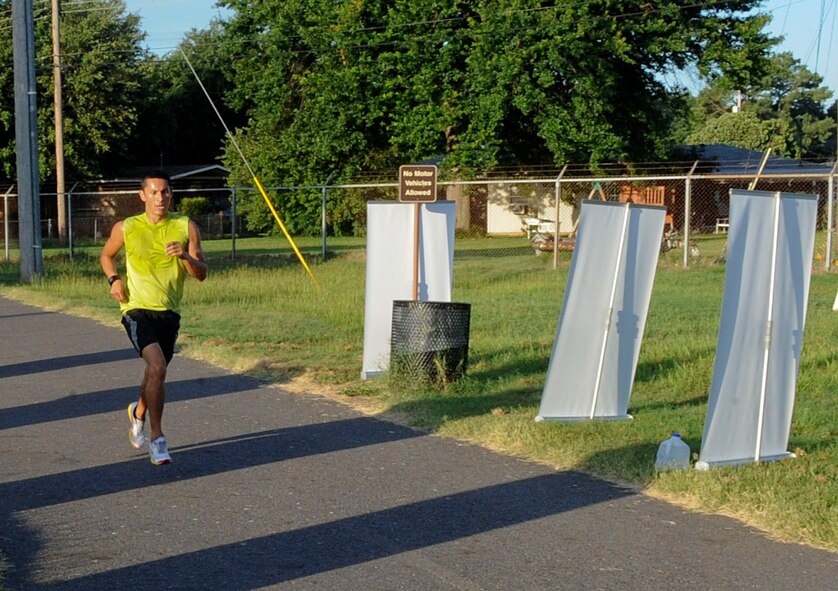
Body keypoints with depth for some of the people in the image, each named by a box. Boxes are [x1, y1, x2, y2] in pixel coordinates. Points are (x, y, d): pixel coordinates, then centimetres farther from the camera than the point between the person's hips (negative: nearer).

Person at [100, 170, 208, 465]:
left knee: (156, 372, 19)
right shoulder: (126, 228, -2)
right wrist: (114, 279, -2)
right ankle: (156, 438, -15)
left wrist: (185, 256, -22)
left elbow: (201, 274, -2)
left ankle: (139, 411, 52)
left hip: (169, 312, 3)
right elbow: (106, 255, 17)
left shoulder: (186, 227, -1)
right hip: (137, 309, -3)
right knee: (158, 367, -24)